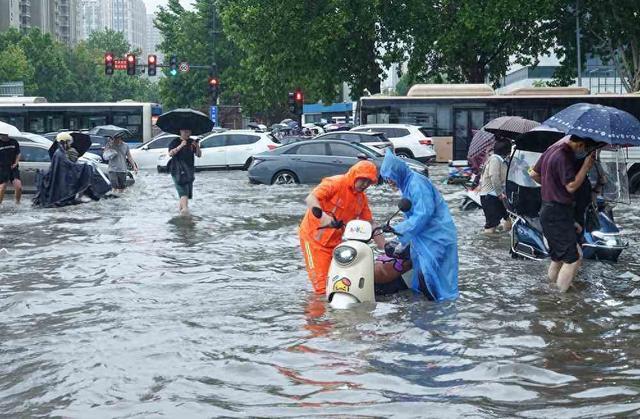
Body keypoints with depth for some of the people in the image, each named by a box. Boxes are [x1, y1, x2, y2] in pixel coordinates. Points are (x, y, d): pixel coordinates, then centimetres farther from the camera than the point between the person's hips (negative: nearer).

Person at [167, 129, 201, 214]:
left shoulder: (192, 142, 11)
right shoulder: (175, 142, -2)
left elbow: (199, 155, 4)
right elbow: (170, 153, -18)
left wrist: (197, 147, -16)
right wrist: (181, 146, -27)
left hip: (189, 170, 5)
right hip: (178, 170, -5)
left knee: (188, 190, 10)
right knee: (183, 189, -19)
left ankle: (181, 206, 29)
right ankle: (185, 208, -31)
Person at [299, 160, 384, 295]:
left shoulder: (362, 198, 8)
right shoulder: (335, 183, -13)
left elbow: (370, 223, 11)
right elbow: (310, 199, -25)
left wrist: (386, 248, 2)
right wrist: (322, 215, -45)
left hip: (335, 241, 7)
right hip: (314, 237, -7)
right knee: (322, 286, -13)